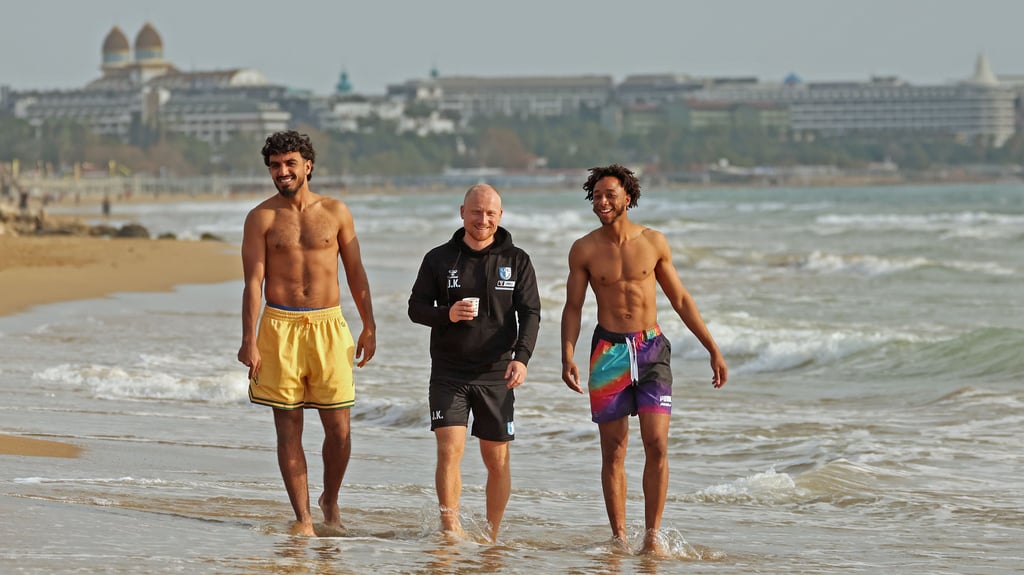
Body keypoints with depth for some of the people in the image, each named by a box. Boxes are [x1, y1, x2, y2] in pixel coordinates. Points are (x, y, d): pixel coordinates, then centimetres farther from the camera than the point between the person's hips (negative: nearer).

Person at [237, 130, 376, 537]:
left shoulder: (336, 212, 7)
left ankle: (330, 502, 23)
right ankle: (303, 518, 7)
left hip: (329, 326, 1)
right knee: (289, 429, 0)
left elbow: (355, 273, 12)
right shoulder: (262, 218, 2)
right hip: (280, 327, -1)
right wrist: (249, 340, -10)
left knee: (339, 428, -1)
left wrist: (369, 327, 8)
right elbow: (253, 282, -3)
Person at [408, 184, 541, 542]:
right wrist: (447, 314, -16)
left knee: (497, 460, 4)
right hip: (448, 373, -1)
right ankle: (450, 532, -10)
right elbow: (416, 307, 6)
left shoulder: (516, 261, 5)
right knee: (449, 450, -13)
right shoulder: (439, 259, 4)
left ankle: (491, 537, 17)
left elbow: (530, 314, -1)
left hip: (496, 374, 1)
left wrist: (521, 357, -18)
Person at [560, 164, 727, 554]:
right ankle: (619, 538, 10)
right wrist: (568, 357, -12)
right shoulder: (584, 250, 0)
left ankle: (652, 536, -4)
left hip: (652, 349, 0)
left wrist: (713, 349, 9)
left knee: (657, 443, -10)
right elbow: (573, 308, 4)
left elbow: (681, 299, 10)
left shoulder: (653, 242, 3)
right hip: (609, 351, 0)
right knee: (613, 451, 2)